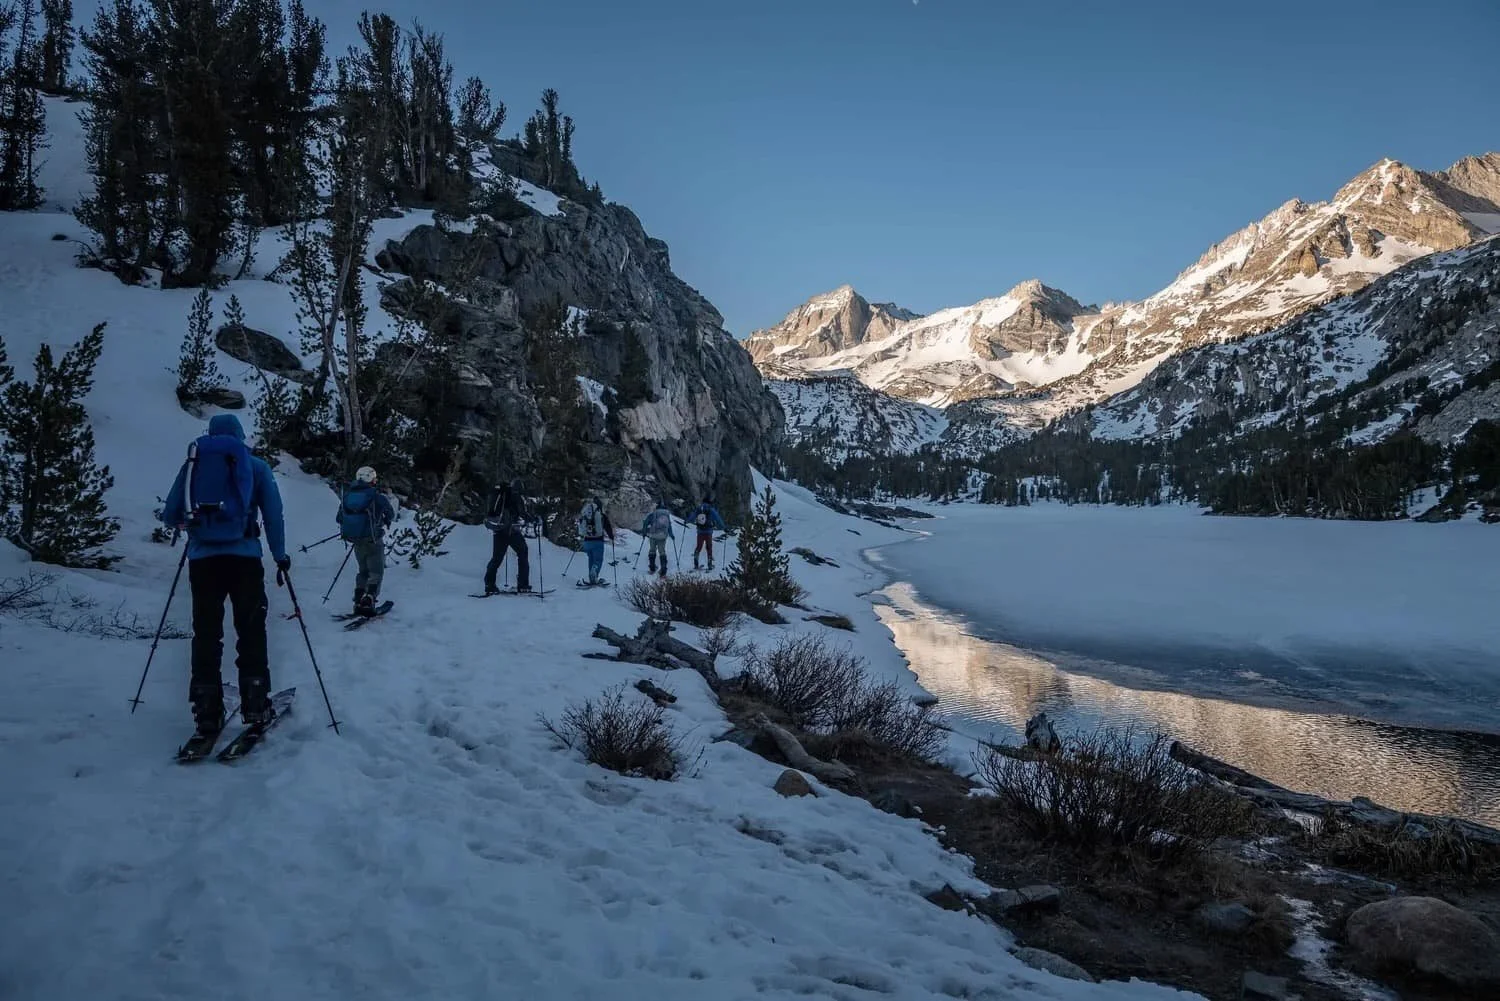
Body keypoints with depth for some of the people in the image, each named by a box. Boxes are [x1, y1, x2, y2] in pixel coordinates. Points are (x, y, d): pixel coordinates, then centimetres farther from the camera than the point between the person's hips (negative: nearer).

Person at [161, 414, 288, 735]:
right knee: (251, 630, 4)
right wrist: (280, 554, 8)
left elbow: (170, 517, 12)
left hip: (202, 558, 2)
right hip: (244, 556, -1)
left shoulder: (194, 463, 12)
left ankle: (207, 712, 3)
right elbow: (273, 513, 2)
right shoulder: (255, 465, 9)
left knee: (206, 633, 5)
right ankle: (255, 705, -1)